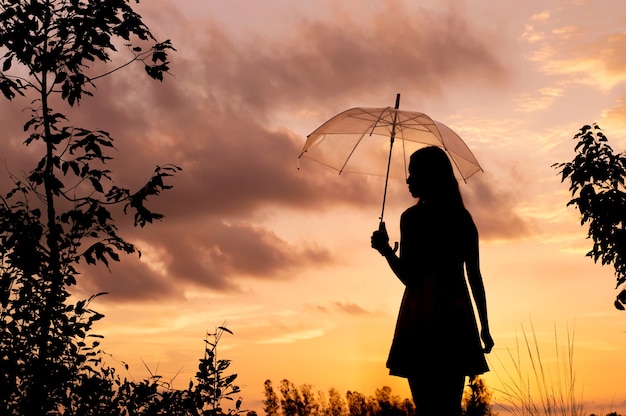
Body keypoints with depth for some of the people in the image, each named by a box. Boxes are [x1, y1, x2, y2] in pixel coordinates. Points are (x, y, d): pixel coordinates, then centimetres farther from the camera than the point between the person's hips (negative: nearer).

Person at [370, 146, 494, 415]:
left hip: (421, 317, -5)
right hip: (456, 314, 5)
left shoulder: (412, 217, -4)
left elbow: (409, 277, -9)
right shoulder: (463, 218, 10)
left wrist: (385, 249, 2)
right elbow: (475, 276, 11)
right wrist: (484, 327, 14)